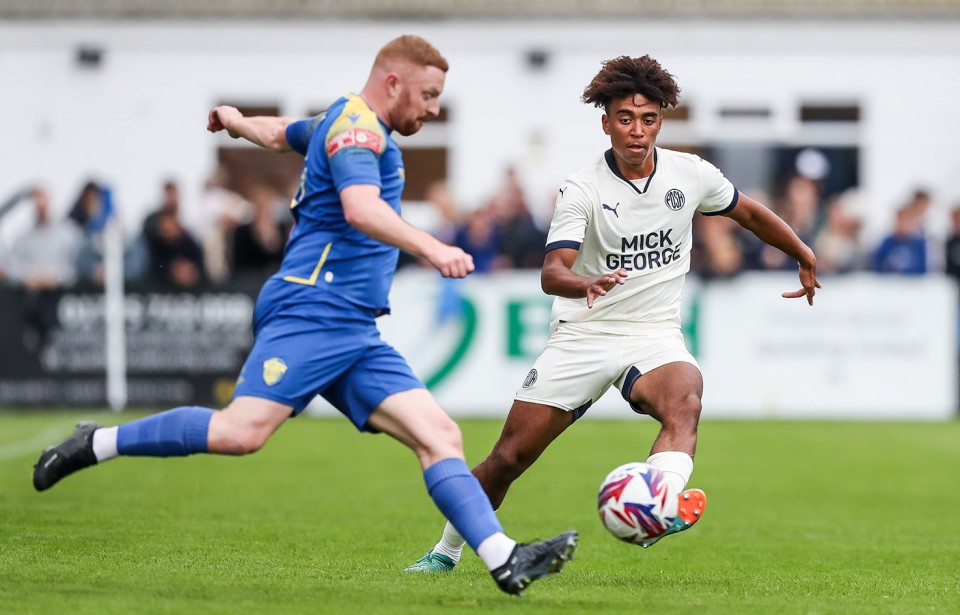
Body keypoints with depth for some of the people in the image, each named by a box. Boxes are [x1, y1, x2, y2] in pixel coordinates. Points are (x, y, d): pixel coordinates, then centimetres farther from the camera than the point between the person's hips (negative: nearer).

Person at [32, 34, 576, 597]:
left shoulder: (341, 124, 25)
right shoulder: (357, 124, -6)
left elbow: (280, 133, 47)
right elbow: (360, 208, -26)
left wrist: (236, 121, 68)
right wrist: (431, 248, -37)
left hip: (355, 333, 10)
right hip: (312, 311, -10)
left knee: (439, 435, -4)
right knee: (242, 431, -23)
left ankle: (506, 561, -13)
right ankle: (96, 445, -8)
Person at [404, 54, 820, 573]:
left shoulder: (691, 175, -1)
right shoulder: (582, 190, -11)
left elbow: (749, 213, 19)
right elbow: (551, 272, -24)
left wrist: (805, 257, 27)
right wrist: (587, 285, -46)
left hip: (654, 335, 1)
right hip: (582, 335, -1)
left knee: (684, 401, -35)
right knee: (508, 457, -1)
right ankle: (446, 552, 20)